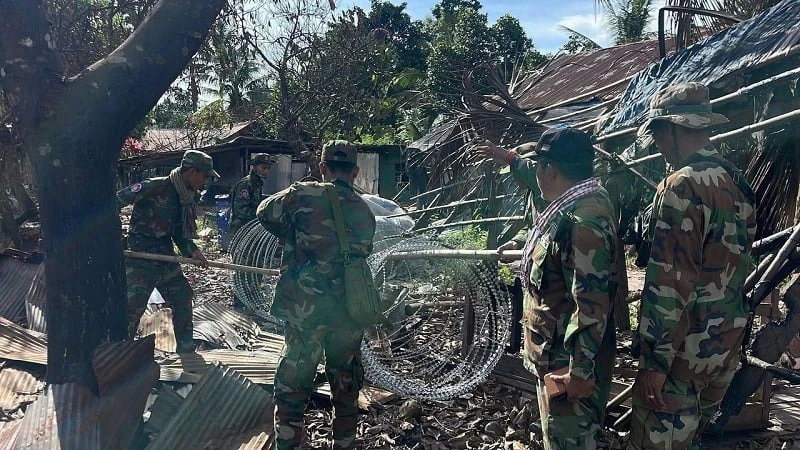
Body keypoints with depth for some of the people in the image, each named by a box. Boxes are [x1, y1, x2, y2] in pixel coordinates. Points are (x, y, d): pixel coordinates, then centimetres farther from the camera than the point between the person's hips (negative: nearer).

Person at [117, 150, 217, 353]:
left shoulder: (186, 198, 8)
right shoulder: (155, 187, -18)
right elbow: (118, 199, -19)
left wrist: (192, 251, -3)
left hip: (165, 254, 8)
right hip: (140, 254, -8)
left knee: (182, 297, 13)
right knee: (134, 303, -11)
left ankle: (186, 348, 26)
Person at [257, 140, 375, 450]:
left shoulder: (305, 195, -7)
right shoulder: (364, 210, 7)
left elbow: (266, 212, 6)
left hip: (306, 310, -4)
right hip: (350, 314, 4)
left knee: (292, 390, 6)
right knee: (346, 389, 19)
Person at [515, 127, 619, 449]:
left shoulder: (583, 219, -26)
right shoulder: (570, 207, 7)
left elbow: (592, 302, -28)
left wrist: (580, 369, -25)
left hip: (569, 362, -10)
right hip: (556, 353, 10)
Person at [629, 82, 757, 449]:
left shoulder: (682, 187, -21)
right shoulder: (736, 182, 6)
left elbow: (670, 283, -24)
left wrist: (655, 360, -20)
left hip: (686, 346, -8)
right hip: (728, 337, 8)